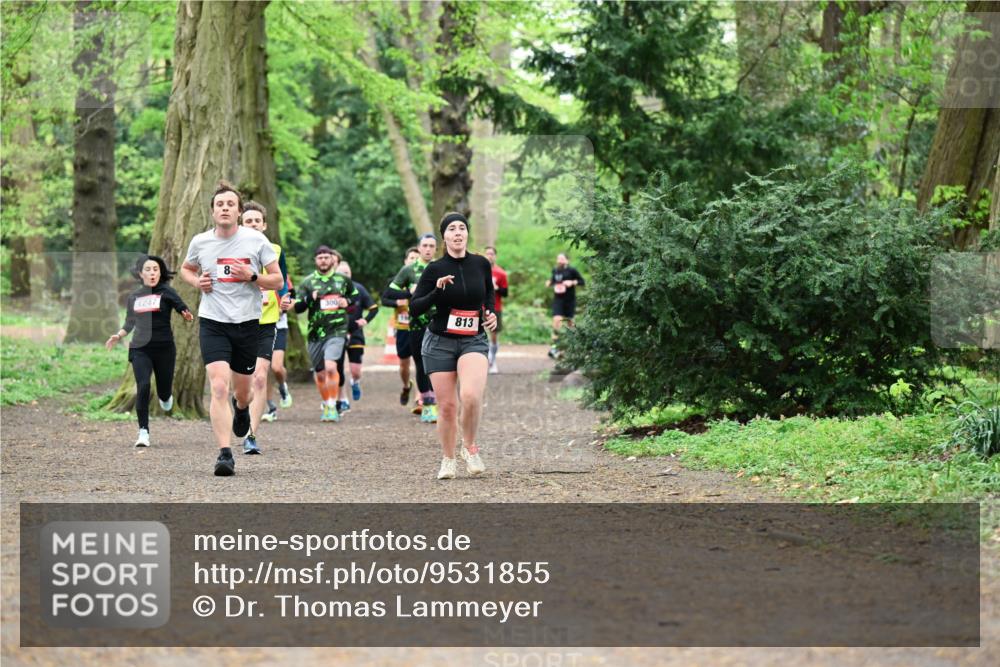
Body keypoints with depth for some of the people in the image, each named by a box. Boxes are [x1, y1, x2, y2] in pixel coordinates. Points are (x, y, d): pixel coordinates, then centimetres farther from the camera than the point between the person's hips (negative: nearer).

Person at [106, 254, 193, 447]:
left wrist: (188, 316, -31)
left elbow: (184, 310, -10)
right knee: (143, 387, -16)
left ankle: (166, 397, 46)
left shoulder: (166, 293, -2)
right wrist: (118, 335, 8)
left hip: (164, 348, -2)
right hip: (140, 349, 2)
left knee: (164, 391, 6)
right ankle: (143, 432, -13)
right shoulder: (134, 297, 10)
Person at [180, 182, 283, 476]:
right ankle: (225, 454, -19)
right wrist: (196, 282, 0)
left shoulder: (256, 240, -3)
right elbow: (186, 268, 22)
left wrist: (251, 276, -17)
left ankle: (242, 407, 53)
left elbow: (277, 280, 2)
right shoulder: (200, 242, 1)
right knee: (219, 387, -18)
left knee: (242, 391, 14)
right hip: (212, 322, -1)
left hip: (247, 322, 1)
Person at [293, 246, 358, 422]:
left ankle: (332, 406, -15)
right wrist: (309, 298, -17)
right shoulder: (307, 282, 5)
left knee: (330, 366, -22)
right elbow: (297, 307, 2)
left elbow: (355, 295, 23)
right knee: (320, 374, 10)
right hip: (315, 333, 2)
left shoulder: (343, 279, 7)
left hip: (337, 330, -2)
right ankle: (326, 405, 30)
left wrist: (348, 301, 1)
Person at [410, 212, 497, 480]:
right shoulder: (434, 269, -5)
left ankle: (470, 447, 2)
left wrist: (491, 312, 3)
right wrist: (437, 291, -20)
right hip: (440, 342, 0)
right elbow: (414, 308, -5)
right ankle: (447, 460, 20)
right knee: (447, 405, -1)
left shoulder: (481, 264, 2)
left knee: (471, 395, -23)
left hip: (474, 341, 0)